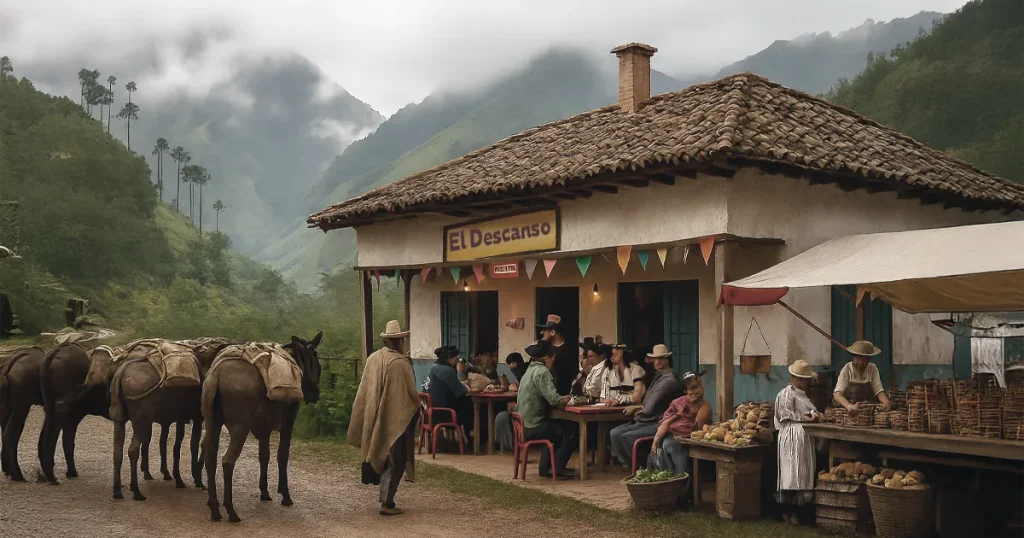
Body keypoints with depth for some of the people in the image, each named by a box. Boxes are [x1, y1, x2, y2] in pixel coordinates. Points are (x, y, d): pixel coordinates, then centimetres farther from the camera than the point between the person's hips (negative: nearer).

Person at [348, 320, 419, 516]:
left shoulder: (372, 359, 0)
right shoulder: (401, 363, -19)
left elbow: (363, 391, 7)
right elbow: (412, 393, -14)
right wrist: (418, 400, 7)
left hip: (373, 419, 7)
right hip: (396, 420, -7)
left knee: (379, 455, 20)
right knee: (394, 462, 3)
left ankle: (384, 495, 28)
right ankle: (387, 503, 2)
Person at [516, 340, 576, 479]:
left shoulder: (530, 370, 15)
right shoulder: (542, 371, -15)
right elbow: (553, 398, -23)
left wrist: (562, 399, 8)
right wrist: (565, 399, -3)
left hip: (523, 425, 10)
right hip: (534, 427, -10)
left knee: (559, 428, 29)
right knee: (569, 434, 1)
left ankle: (545, 467, 27)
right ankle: (557, 469, 8)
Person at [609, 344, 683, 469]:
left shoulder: (668, 380, -17)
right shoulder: (660, 376, 15)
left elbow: (650, 409, -19)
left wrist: (636, 412, -1)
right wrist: (637, 408, 2)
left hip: (659, 424, -10)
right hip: (650, 420, 10)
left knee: (627, 436, -24)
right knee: (615, 433, -5)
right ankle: (628, 466, 2)